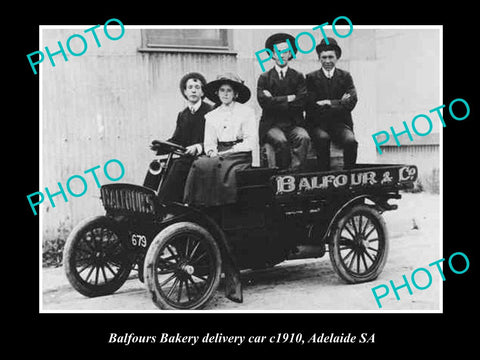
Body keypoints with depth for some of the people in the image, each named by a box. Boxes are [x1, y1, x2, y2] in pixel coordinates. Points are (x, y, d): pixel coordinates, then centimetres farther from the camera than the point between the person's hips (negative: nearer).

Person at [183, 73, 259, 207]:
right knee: (199, 164, -27)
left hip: (240, 153, -4)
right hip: (219, 154, 4)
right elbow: (209, 143, 17)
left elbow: (251, 140, -2)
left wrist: (229, 151, -13)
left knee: (217, 165, -33)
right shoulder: (211, 116, 20)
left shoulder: (246, 111, 7)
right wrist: (211, 151, -8)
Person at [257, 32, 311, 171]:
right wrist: (289, 98, -6)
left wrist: (276, 101, -5)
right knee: (280, 141, -33)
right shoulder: (264, 78, 10)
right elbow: (264, 102, -7)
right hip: (272, 125, -1)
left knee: (304, 138, -31)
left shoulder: (298, 77, 13)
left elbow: (302, 101, -3)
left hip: (294, 124, 1)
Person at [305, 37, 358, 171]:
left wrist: (330, 103, -11)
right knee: (322, 138, -34)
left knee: (351, 141, -29)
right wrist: (340, 103, -7)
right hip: (318, 124, -1)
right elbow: (311, 105, -5)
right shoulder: (311, 78, 8)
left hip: (340, 124, 1)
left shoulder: (345, 76, 12)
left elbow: (351, 102, -2)